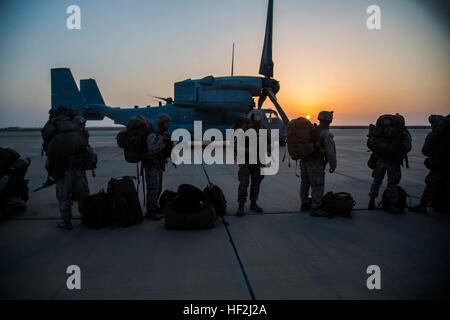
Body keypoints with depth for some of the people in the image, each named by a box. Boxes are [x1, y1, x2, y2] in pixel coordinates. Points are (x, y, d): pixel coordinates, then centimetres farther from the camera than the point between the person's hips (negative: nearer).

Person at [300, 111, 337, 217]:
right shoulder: (326, 134, -13)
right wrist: (333, 165, -4)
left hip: (304, 161, 8)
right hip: (315, 164, -8)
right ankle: (315, 209, -1)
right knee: (317, 186, -2)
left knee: (305, 184, 16)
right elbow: (331, 152, -15)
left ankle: (305, 204, 29)